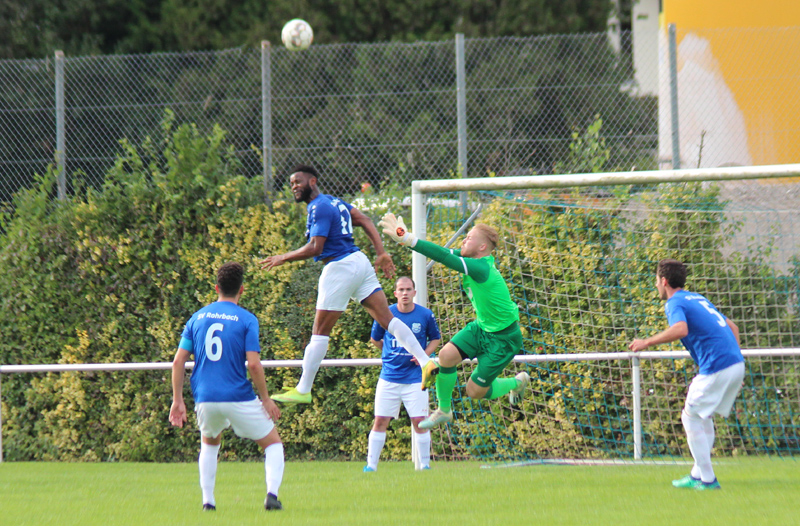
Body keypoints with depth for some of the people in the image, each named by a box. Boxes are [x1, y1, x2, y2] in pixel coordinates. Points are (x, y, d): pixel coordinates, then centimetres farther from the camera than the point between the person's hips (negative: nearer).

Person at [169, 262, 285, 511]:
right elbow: (253, 364, -13)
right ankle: (272, 494, -9)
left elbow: (178, 362, 5)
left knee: (209, 444, 31)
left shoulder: (198, 317, 8)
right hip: (239, 398, -4)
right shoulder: (246, 320, -4)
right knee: (273, 444, 13)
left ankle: (207, 501, 18)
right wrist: (266, 399, -3)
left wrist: (177, 400, 10)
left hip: (205, 399, 4)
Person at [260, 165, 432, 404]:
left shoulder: (320, 208, -13)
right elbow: (365, 221, 18)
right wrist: (381, 253, 14)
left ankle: (302, 391, 1)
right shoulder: (333, 201, 16)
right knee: (386, 318, 5)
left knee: (320, 331, -3)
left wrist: (283, 258, -10)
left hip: (340, 268, -9)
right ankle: (426, 362, -3)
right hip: (359, 261, 9)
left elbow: (315, 248, -20)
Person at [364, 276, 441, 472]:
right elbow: (375, 339, 16)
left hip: (415, 377, -1)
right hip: (389, 377, 1)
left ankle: (425, 464, 8)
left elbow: (435, 338, 12)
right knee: (380, 421, -1)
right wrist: (389, 353, 10)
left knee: (419, 421, -4)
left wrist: (424, 355, -4)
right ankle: (371, 465, 5)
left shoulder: (425, 315, -3)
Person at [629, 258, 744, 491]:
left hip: (716, 367, -9)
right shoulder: (698, 299, 24)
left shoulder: (675, 303, -3)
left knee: (691, 417, 6)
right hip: (736, 363, 9)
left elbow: (680, 330, -26)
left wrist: (647, 342, -16)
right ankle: (698, 474, 24)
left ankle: (708, 479, 5)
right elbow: (732, 327, 27)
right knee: (703, 417, 22)